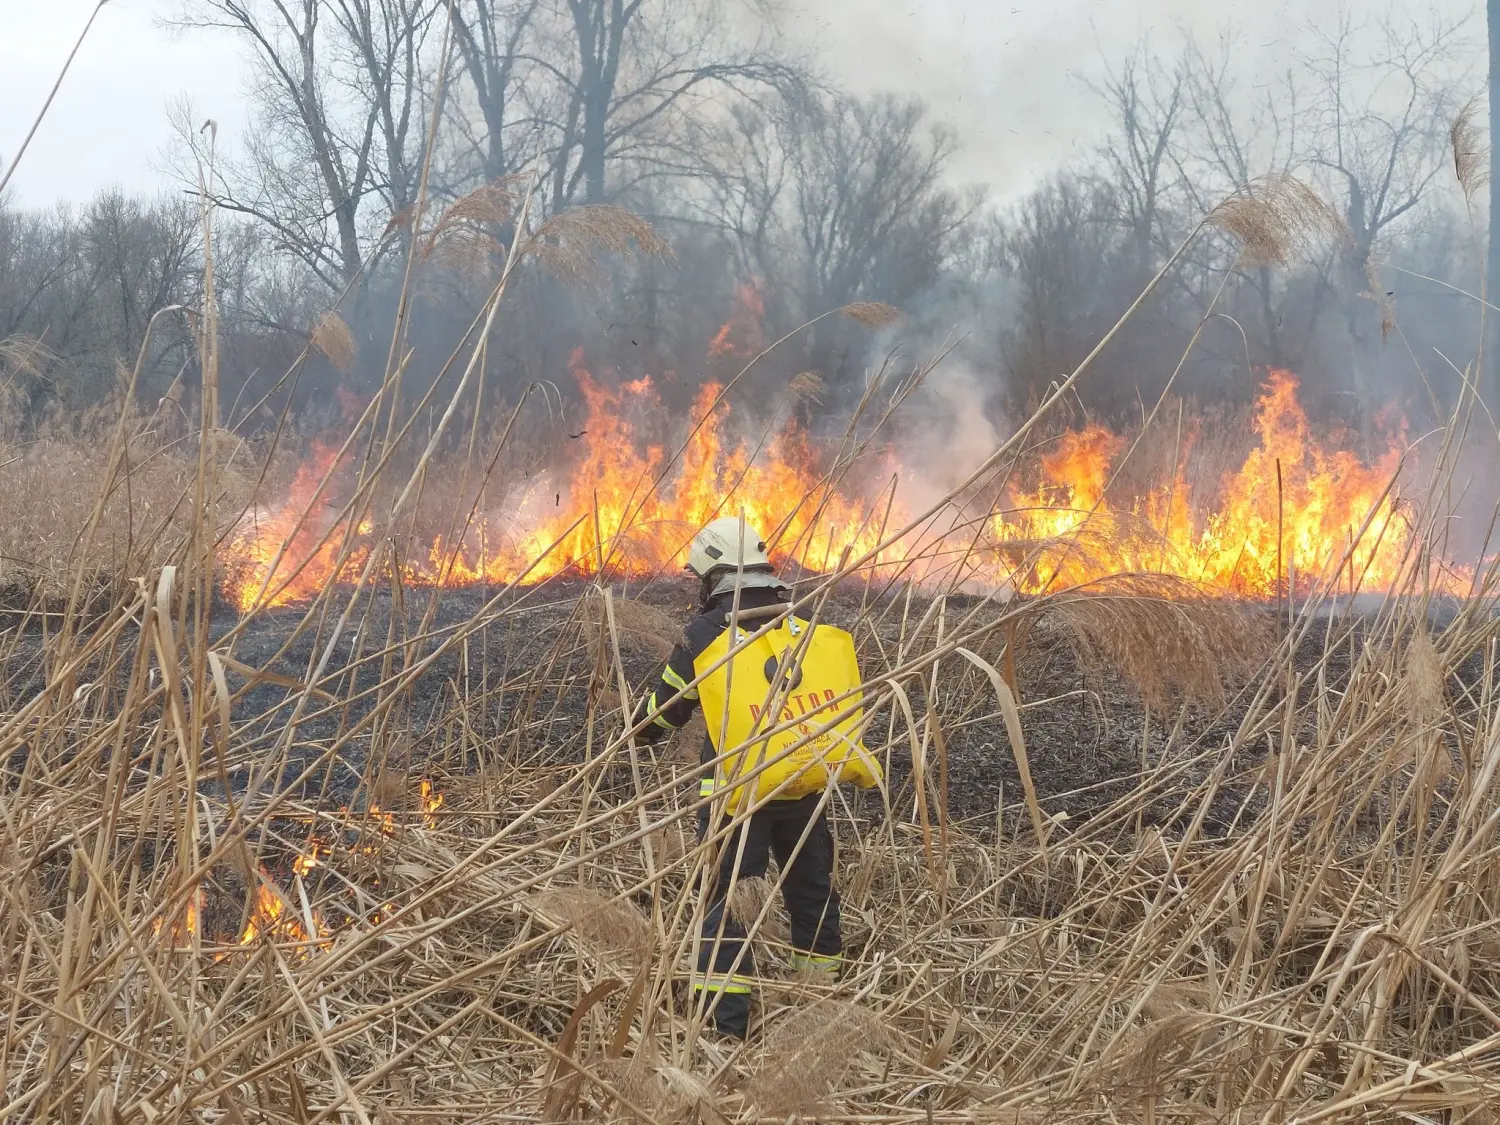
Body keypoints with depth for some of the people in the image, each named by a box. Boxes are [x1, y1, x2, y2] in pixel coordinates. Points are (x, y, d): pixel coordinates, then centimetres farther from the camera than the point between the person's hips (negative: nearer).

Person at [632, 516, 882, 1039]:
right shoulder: (813, 630, 5)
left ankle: (723, 1028, -7)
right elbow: (843, 697, 15)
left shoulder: (705, 635, -5)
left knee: (724, 905, 0)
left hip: (738, 792, -4)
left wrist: (637, 725, 25)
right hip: (810, 785, 4)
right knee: (813, 896, 20)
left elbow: (660, 715, 3)